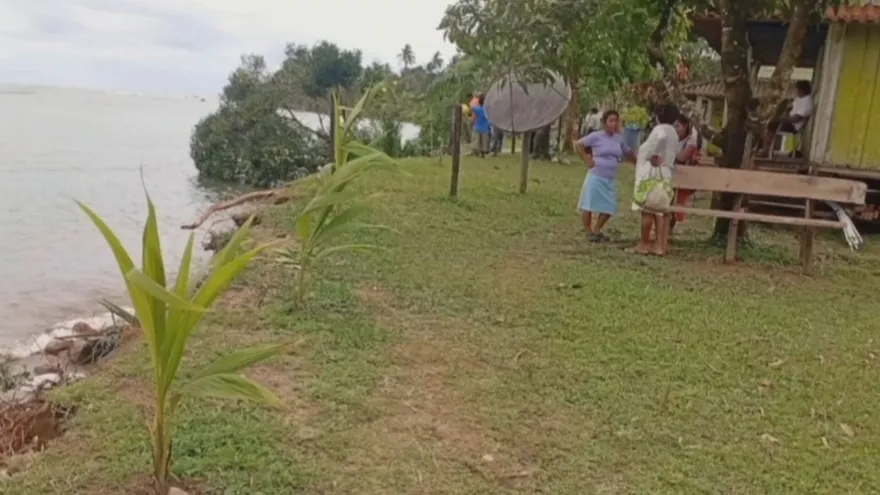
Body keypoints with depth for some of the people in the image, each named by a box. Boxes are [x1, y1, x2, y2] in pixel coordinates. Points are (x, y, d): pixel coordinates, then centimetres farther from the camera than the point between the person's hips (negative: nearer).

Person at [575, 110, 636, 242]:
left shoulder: (618, 138, 8)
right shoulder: (596, 136, -8)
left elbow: (627, 152, 23)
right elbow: (578, 144, -7)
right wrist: (587, 160, -10)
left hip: (611, 179, 5)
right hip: (596, 177, -5)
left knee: (609, 208, 4)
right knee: (589, 205, -1)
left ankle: (597, 230, 21)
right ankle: (589, 232, 14)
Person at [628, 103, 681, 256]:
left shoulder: (660, 129, -11)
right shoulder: (673, 132, 18)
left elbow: (662, 137, -34)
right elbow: (674, 153, 19)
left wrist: (654, 155, -24)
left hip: (653, 172, -9)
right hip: (665, 173, 9)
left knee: (648, 209, -4)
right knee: (661, 210, 6)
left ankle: (644, 244, 0)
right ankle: (660, 245, 5)